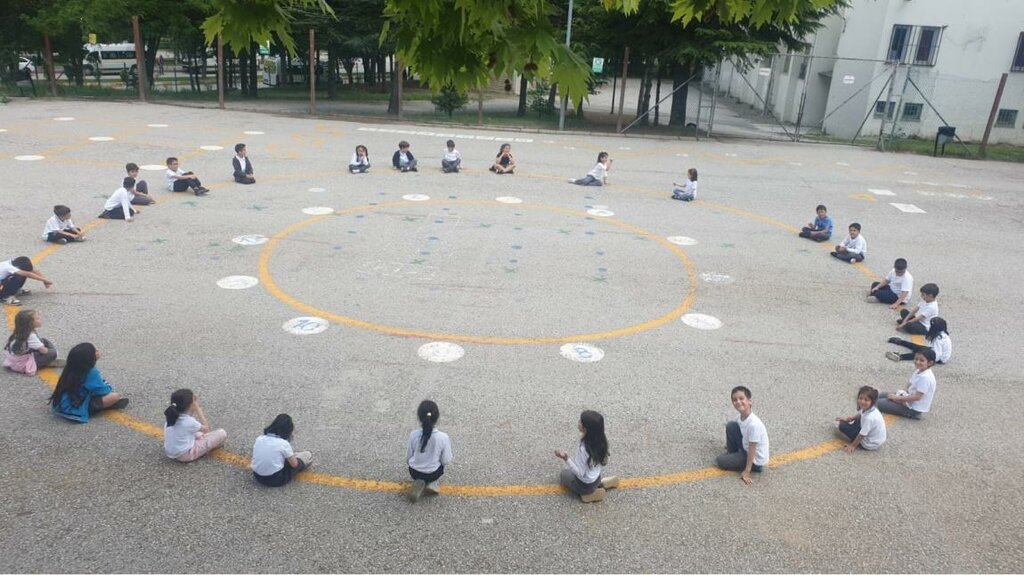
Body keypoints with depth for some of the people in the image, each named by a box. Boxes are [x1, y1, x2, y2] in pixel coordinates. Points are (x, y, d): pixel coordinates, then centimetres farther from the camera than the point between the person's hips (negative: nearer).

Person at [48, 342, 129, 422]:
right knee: (115, 396, -21)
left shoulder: (71, 368, 2)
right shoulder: (91, 372, -21)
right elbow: (104, 391, -10)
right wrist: (108, 387, 13)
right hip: (77, 409, -9)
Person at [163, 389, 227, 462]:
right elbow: (206, 429, -7)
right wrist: (198, 409, -9)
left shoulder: (172, 416, -6)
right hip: (186, 455, -8)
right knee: (222, 433, -7)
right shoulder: (189, 421, -25)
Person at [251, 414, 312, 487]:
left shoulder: (259, 439, -3)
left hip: (258, 477, 6)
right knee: (307, 455, 7)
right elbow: (294, 464, -6)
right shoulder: (283, 443, -16)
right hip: (276, 480, -6)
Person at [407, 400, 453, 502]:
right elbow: (446, 460, -13)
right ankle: (432, 484, 10)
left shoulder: (413, 435, -21)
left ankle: (419, 483, 7)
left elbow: (408, 458, -6)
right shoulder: (443, 437, -25)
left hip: (414, 473, 0)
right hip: (433, 474, 0)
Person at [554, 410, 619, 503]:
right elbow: (603, 464, 1)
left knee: (563, 475, 24)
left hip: (585, 485, -6)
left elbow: (579, 473, -28)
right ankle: (599, 484, 12)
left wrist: (566, 458, -32)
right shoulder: (601, 440, -14)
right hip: (596, 478, 6)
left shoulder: (583, 448, -36)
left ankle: (588, 493, 4)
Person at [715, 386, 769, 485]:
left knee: (721, 461, -7)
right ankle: (732, 454, 14)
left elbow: (752, 450, -27)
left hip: (756, 459, -7)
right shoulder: (743, 417, -9)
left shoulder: (754, 424, -33)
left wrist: (747, 472, -22)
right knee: (730, 426, -2)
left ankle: (754, 467, 4)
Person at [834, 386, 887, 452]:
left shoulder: (869, 418, -36)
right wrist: (848, 419, 12)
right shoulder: (867, 408, -11)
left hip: (870, 445, -8)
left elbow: (862, 435, -24)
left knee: (842, 426, -7)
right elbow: (860, 415, 15)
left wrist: (853, 445, -11)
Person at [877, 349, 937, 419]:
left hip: (915, 409, -9)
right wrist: (898, 393, 0)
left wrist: (897, 397, -20)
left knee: (879, 403, -17)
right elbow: (910, 385, 15)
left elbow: (917, 397, -27)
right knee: (880, 396, 11)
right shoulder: (919, 371, 2)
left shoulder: (925, 377, -27)